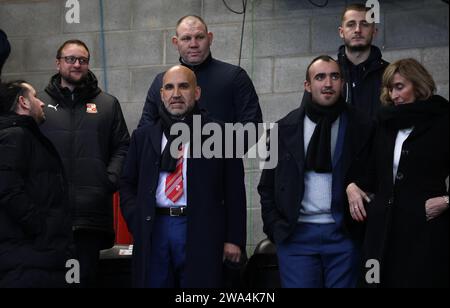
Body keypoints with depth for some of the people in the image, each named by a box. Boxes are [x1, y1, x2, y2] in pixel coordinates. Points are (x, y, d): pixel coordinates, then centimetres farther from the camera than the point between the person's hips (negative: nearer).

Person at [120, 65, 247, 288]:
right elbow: (128, 184, 18)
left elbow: (234, 191, 2)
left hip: (200, 232, -3)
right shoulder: (143, 136, 15)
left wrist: (234, 239, -3)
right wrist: (137, 223, 3)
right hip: (153, 230, 3)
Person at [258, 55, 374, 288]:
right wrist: (275, 227, 1)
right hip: (296, 234, 1)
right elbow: (267, 185, 9)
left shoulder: (361, 127, 2)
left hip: (343, 234, 0)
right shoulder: (285, 128, 6)